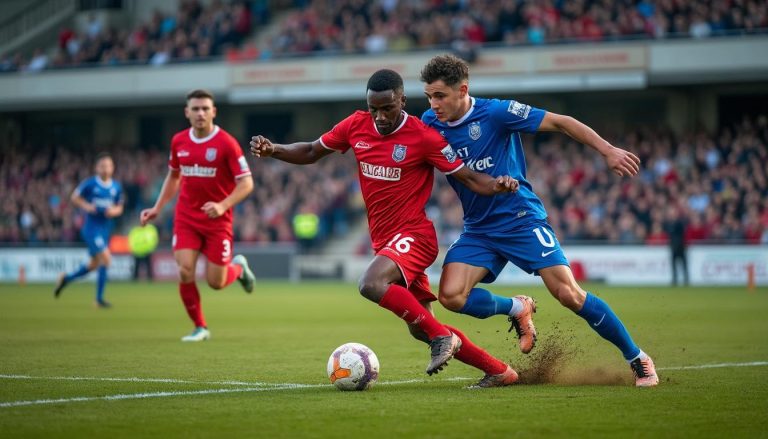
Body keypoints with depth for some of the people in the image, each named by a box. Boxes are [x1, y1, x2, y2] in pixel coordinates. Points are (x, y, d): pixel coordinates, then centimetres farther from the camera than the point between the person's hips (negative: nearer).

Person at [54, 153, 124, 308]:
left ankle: (66, 278, 40)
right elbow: (74, 197, 3)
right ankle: (99, 298, -8)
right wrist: (87, 206, -14)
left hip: (106, 229, 6)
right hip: (92, 227, -6)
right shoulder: (90, 183, -8)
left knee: (95, 264, 16)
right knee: (106, 258, -18)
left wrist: (114, 211, -10)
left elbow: (119, 208, 13)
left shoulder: (117, 187, 4)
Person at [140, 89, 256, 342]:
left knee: (215, 282, -2)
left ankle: (238, 267, 34)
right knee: (185, 272, -13)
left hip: (217, 221, -3)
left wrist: (222, 206, -25)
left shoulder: (226, 143, -12)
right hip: (186, 219, 3)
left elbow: (246, 183, -12)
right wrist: (158, 207, 12)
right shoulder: (179, 142, 2)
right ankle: (200, 328, 6)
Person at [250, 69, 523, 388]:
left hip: (413, 236, -7)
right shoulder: (356, 126, 1)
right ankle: (499, 371, 21)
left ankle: (442, 337, -19)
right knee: (421, 329, 9)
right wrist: (272, 150, -3)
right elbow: (311, 152, 14)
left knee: (371, 284, -34)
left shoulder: (423, 137, -14)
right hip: (383, 240, 7)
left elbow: (470, 179, -11)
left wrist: (498, 185, -33)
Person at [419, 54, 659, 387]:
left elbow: (559, 122, -11)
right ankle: (516, 309, 12)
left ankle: (637, 360, 2)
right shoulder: (429, 124, 0)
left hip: (522, 220, -5)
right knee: (450, 295, -18)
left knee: (569, 294, -13)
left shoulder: (495, 113, -14)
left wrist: (607, 151, -16)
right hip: (478, 231, 5)